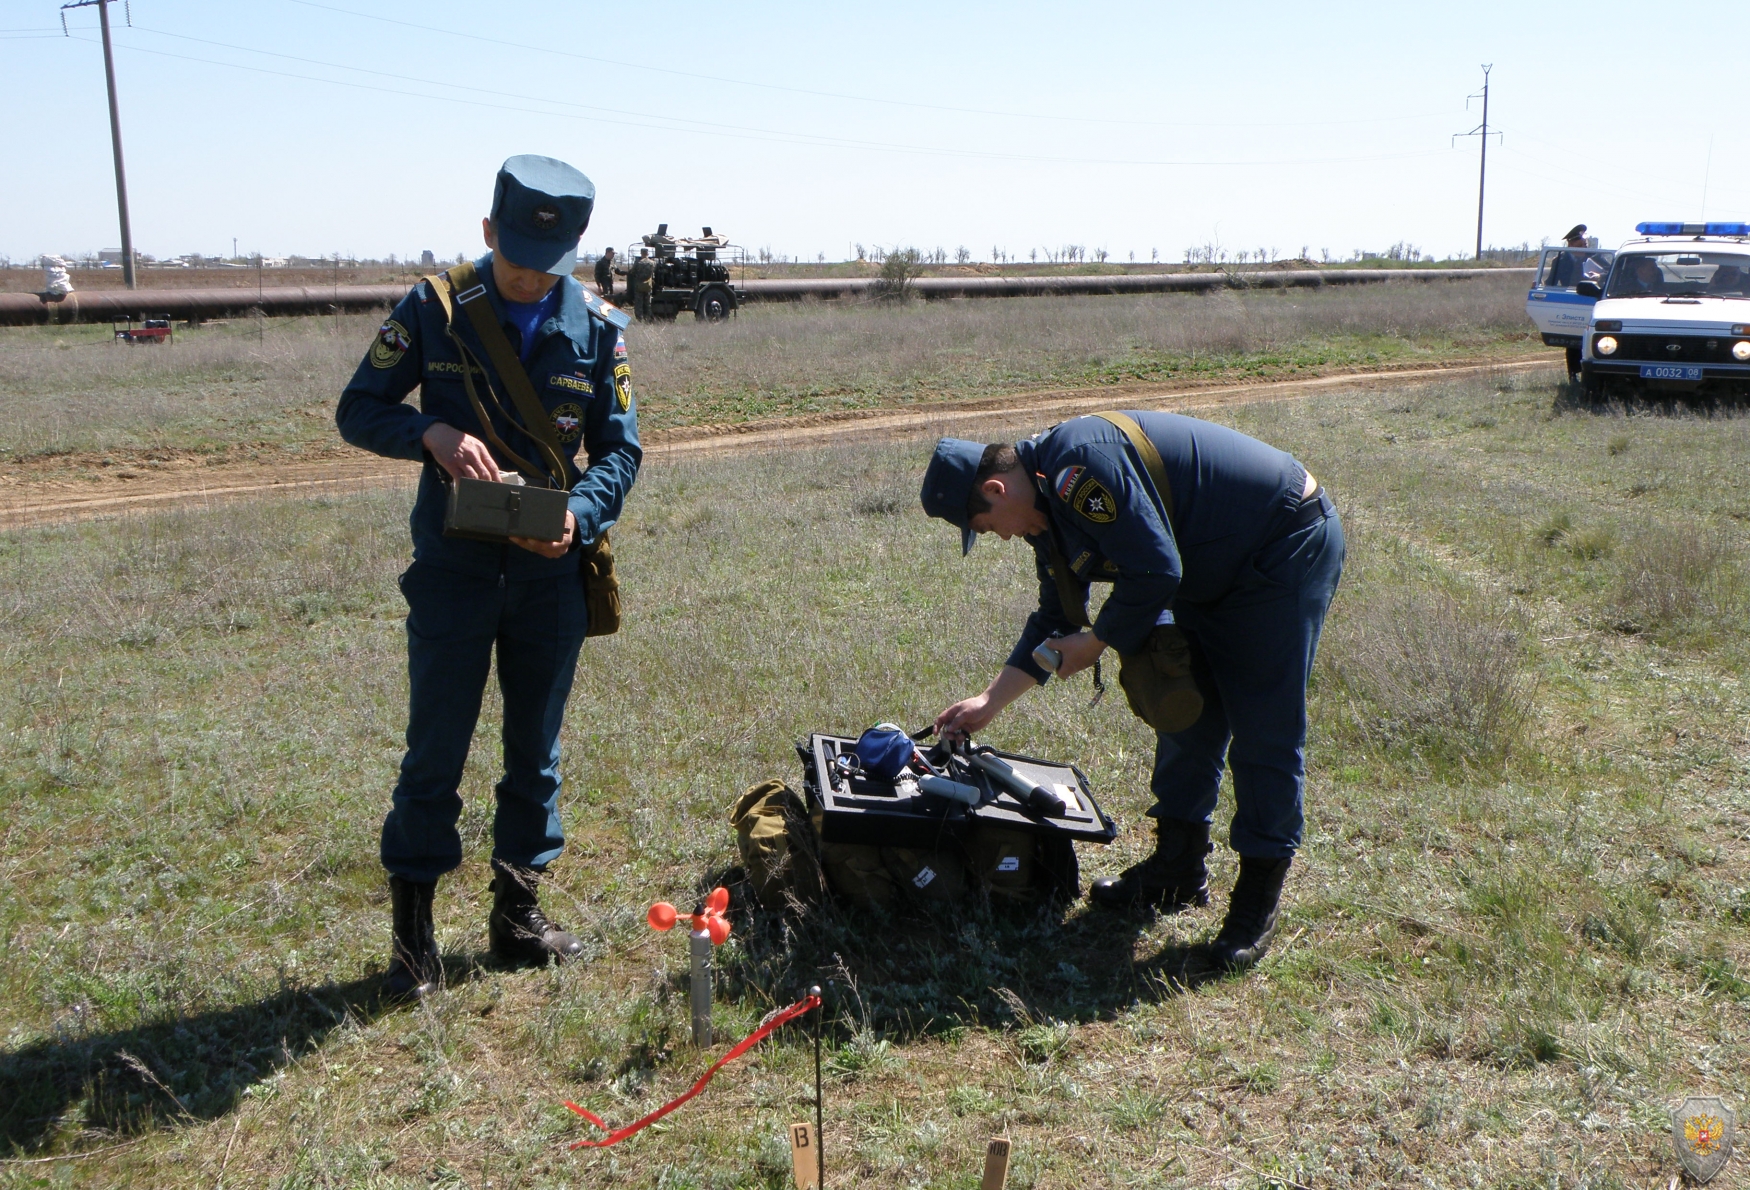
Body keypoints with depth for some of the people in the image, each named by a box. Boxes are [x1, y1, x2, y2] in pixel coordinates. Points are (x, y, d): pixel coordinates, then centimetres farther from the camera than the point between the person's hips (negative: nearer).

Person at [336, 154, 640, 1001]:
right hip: (452, 573, -2)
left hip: (551, 574, 2)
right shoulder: (433, 309, -5)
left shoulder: (597, 328, 0)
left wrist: (579, 516, -18)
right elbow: (357, 411, -1)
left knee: (536, 750, 12)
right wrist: (431, 432, -22)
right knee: (435, 753, 3)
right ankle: (413, 929, 16)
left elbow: (619, 448, 2)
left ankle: (518, 912, 27)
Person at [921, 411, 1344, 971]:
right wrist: (990, 701, 12)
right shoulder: (1047, 507, 4)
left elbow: (1154, 571, -29)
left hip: (1287, 547, -10)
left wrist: (1095, 643, -14)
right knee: (1186, 715, 14)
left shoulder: (1080, 462, -28)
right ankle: (1178, 870, 25)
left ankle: (1258, 898, 3)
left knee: (1263, 733, -7)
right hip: (1214, 575, 10)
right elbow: (1055, 620, 13)